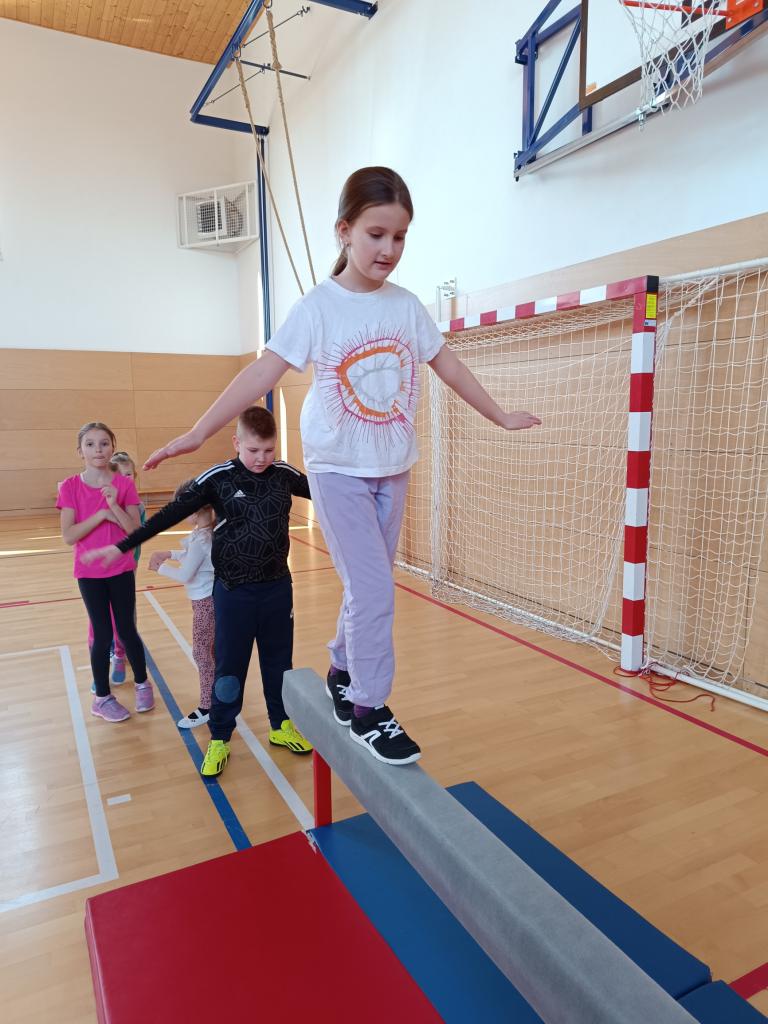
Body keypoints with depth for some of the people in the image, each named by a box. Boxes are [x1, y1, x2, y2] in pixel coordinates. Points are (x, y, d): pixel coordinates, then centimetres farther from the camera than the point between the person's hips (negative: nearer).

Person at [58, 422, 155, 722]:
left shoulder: (125, 484, -6)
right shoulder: (71, 487, -7)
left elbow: (135, 531, -11)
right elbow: (68, 536, -13)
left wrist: (114, 505, -24)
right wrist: (100, 514, -21)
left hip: (121, 569, 1)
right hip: (89, 572, 0)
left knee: (127, 629, 10)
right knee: (102, 634, 7)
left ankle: (142, 683, 31)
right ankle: (102, 697, 24)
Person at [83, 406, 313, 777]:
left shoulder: (285, 475, -3)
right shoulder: (218, 478, -11)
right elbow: (171, 514, -9)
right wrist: (122, 547, -10)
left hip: (277, 587, 3)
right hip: (233, 591, -2)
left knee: (279, 662, 16)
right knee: (229, 667, 9)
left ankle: (281, 727, 35)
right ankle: (219, 740, 27)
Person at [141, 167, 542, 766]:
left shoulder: (407, 306, 4)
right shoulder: (318, 306, -9)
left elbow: (448, 365, 14)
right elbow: (264, 372, -15)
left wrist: (500, 415, 20)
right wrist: (198, 433, -23)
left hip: (393, 468, 5)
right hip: (338, 469, -5)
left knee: (368, 588, 13)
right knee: (373, 591, -9)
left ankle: (343, 674, 35)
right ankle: (369, 710, 9)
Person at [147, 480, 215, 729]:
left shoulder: (200, 538, -26)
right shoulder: (212, 530, 1)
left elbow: (184, 575, -20)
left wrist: (160, 568, -6)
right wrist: (169, 554, 7)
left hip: (205, 601, -9)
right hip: (211, 597, 9)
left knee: (201, 652, 2)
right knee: (211, 649, 21)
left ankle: (207, 706, 12)